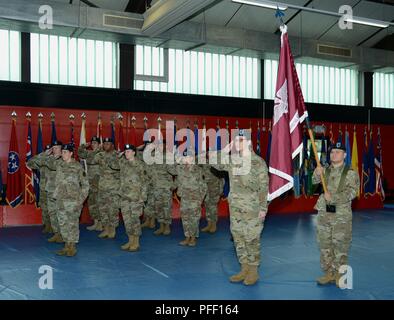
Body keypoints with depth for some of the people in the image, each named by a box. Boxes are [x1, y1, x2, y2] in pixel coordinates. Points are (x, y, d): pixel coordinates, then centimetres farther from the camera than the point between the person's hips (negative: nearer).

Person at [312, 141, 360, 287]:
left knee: (340, 245, 2)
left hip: (341, 214, -4)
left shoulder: (351, 173, -3)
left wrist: (333, 197, -25)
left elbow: (351, 192, -13)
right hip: (324, 212, 4)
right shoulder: (325, 170, 10)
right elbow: (315, 181, -5)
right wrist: (317, 173, -28)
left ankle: (339, 275, 14)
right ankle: (329, 273, 20)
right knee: (325, 244, 9)